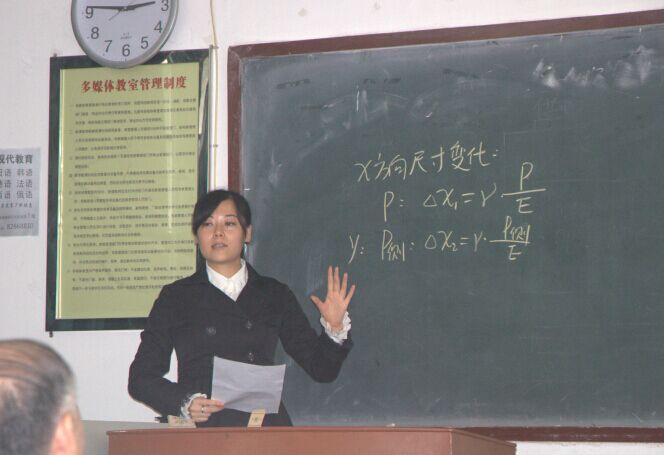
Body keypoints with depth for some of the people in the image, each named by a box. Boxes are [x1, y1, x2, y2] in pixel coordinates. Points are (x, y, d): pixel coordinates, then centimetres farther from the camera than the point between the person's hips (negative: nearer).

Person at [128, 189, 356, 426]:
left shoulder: (275, 295, 18)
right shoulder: (175, 297, 13)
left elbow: (322, 370, 18)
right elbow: (141, 378, 11)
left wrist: (335, 328, -1)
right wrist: (183, 404, -6)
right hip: (200, 433, -1)